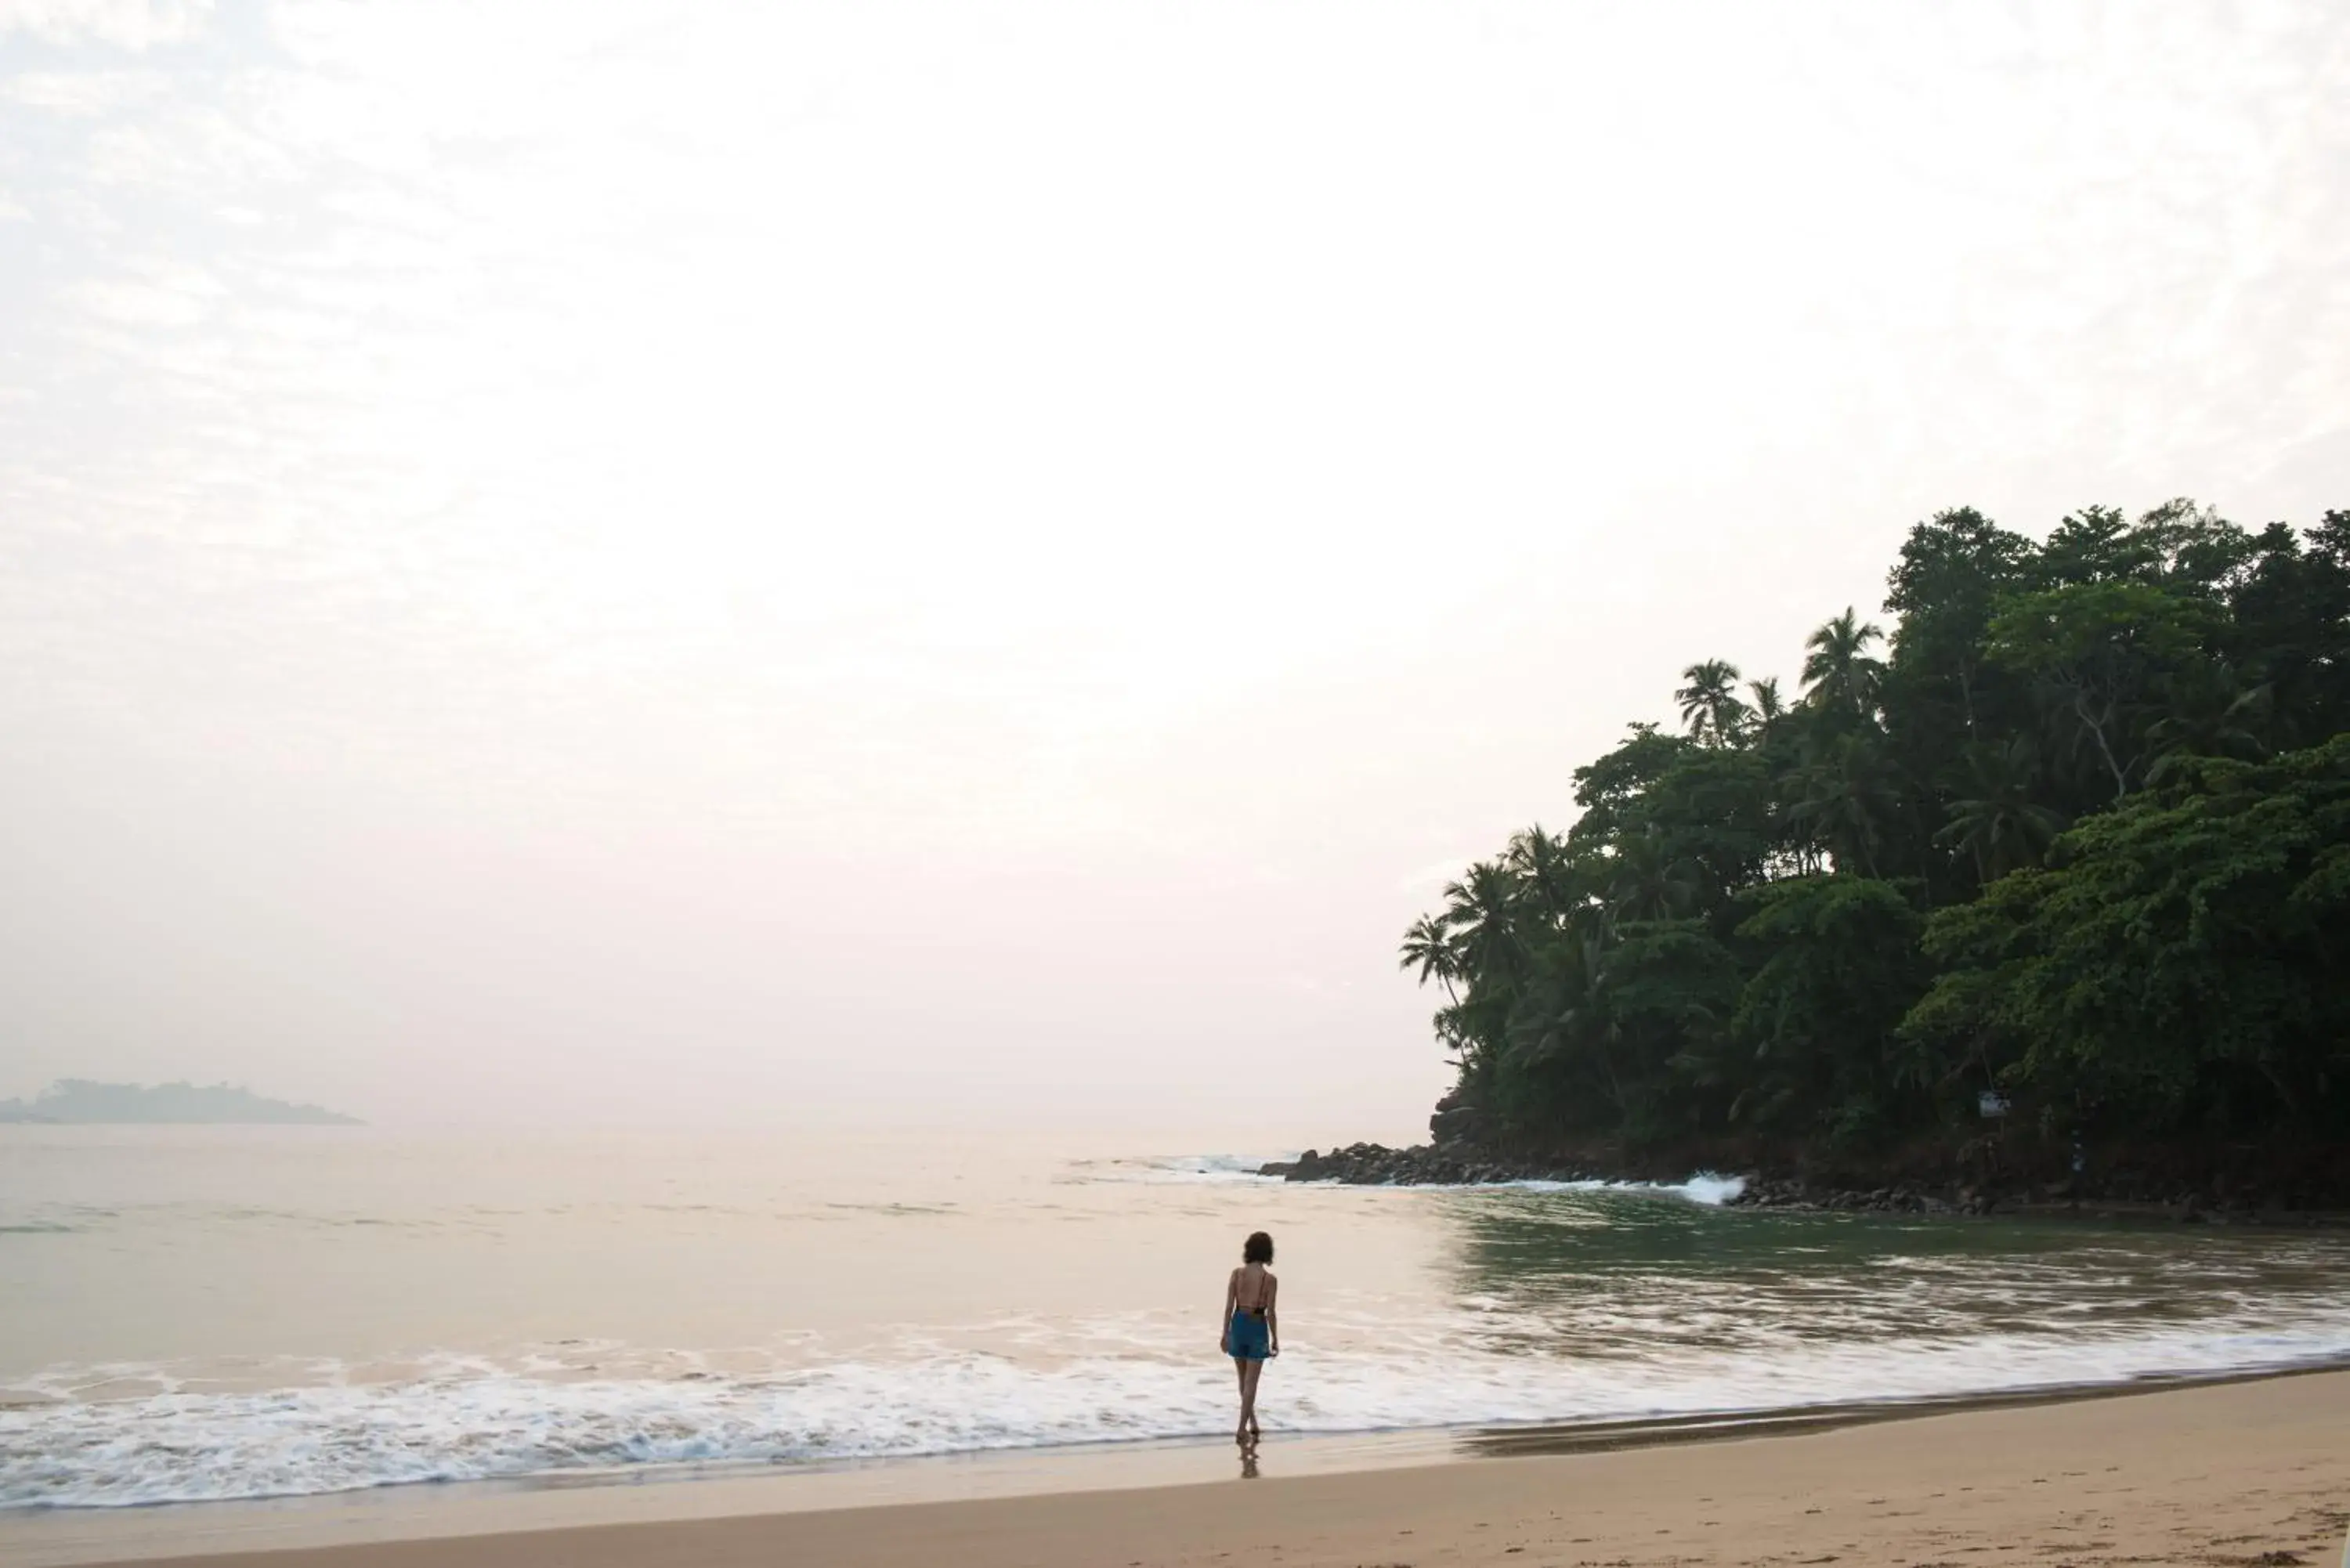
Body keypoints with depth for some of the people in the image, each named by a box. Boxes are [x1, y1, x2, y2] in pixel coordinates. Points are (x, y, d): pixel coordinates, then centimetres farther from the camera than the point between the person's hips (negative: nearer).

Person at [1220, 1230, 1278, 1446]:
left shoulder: (1237, 1274, -5)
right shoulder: (1270, 1279, -13)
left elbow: (1229, 1306, -4)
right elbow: (1270, 1313, -11)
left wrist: (1226, 1333, 5)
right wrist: (1275, 1339, 0)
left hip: (1238, 1325, 3)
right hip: (1258, 1328, -3)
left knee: (1244, 1379, 20)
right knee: (1251, 1382, 3)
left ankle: (1253, 1424, 32)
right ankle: (1242, 1430, -2)